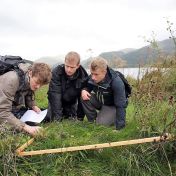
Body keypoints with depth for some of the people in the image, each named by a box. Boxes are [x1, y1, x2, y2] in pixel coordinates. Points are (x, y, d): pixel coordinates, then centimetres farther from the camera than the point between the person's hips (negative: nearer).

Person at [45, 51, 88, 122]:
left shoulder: (83, 76, -23)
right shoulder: (56, 72, -30)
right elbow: (55, 94, -35)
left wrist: (80, 117, -16)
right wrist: (57, 116, -41)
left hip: (71, 102, 2)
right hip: (56, 102, -1)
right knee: (49, 119, -12)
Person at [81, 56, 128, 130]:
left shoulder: (116, 82, -34)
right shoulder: (92, 78, -20)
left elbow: (120, 105, -32)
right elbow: (87, 87, 2)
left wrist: (119, 128, -35)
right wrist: (84, 90, -25)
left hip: (112, 106, -5)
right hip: (100, 101, 5)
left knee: (101, 124, -24)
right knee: (85, 97, -23)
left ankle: (113, 118, 8)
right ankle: (92, 121, -6)